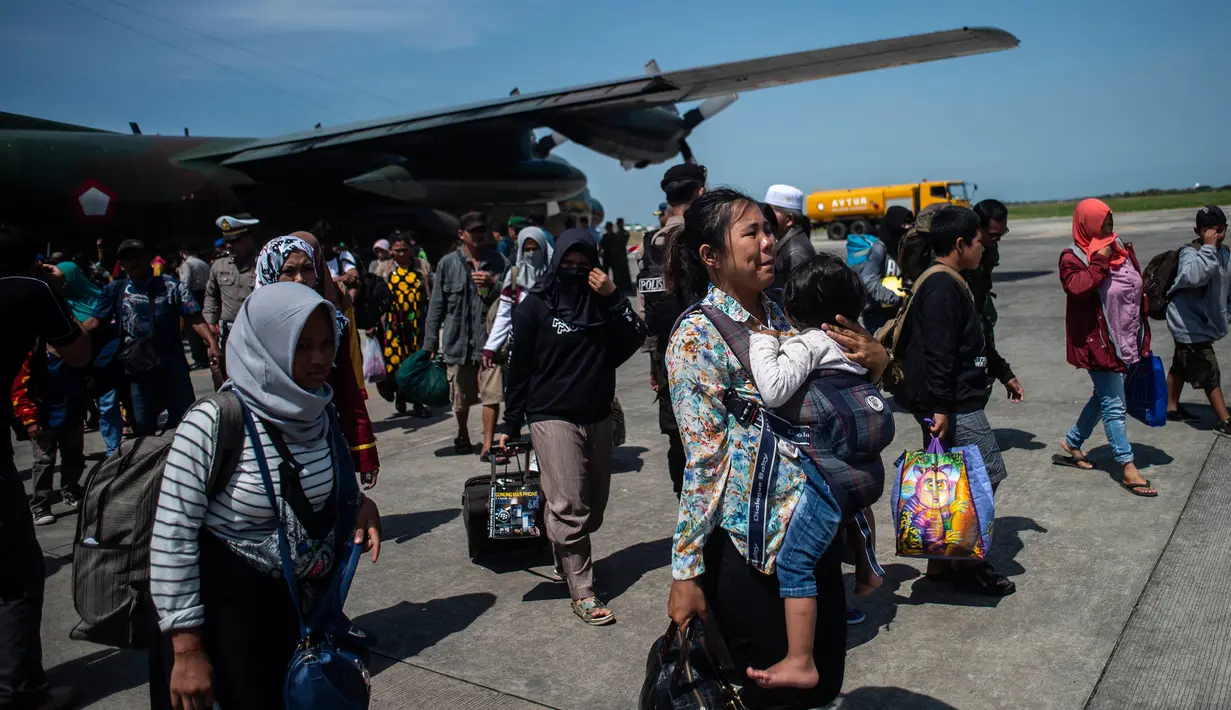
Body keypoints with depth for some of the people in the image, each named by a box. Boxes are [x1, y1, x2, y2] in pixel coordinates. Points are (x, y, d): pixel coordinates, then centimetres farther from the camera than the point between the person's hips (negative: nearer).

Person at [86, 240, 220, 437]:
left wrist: (212, 344, -20)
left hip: (173, 368, -1)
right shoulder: (115, 290, 6)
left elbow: (194, 318, -7)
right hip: (137, 371, 1)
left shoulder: (170, 286, 0)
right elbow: (96, 321, 2)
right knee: (143, 429, 10)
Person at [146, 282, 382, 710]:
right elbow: (171, 537, -19)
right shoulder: (213, 424, -21)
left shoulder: (318, 414, -3)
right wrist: (187, 651, -17)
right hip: (226, 610, -5)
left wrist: (359, 504, -7)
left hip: (302, 605, 6)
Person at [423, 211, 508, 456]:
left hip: (490, 339, -1)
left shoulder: (499, 262, 2)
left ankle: (488, 444, 3)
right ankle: (463, 434, 40)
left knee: (492, 395, -9)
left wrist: (492, 285, -15)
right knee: (461, 398, 15)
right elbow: (437, 306, 5)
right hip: (458, 341, 1)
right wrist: (430, 343, 3)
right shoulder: (448, 264, 2)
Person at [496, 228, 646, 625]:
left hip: (598, 417, 5)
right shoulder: (535, 307, -1)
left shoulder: (601, 302, 9)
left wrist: (613, 297, -12)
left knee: (595, 505, 11)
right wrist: (512, 425, 2)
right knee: (569, 507, -8)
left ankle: (570, 559, 32)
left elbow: (635, 339, -2)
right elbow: (518, 368, 1)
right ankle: (582, 593, -1)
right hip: (552, 417, -5)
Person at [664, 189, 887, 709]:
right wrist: (685, 572, -17)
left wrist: (875, 359, -5)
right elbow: (705, 459, -16)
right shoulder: (699, 335, -14)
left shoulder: (785, 315, 5)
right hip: (748, 543, -7)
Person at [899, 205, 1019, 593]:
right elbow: (937, 354, -24)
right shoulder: (943, 288, -17)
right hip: (956, 407, -11)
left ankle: (941, 562, 23)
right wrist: (940, 407, -26)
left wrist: (1003, 374, 30)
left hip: (949, 404, 11)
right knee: (987, 474, -3)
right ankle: (967, 563, 7)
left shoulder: (944, 283, 17)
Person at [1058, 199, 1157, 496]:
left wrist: (1141, 336, 18)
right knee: (1114, 404, -4)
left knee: (1104, 396, 18)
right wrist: (1099, 261, -23)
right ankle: (1128, 468, 2)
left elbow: (1138, 290, 18)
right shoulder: (1073, 257, -10)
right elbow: (1076, 287, -29)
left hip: (1125, 340, 8)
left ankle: (1071, 444, 34)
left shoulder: (1121, 250, 9)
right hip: (1097, 341, -8)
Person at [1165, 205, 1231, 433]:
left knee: (1181, 366, 20)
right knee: (1209, 374, -3)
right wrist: (1208, 248, -36)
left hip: (1202, 322, 9)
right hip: (1190, 324, -9)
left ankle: (1171, 407, 33)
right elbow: (1194, 276, -42)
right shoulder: (1190, 253, -19)